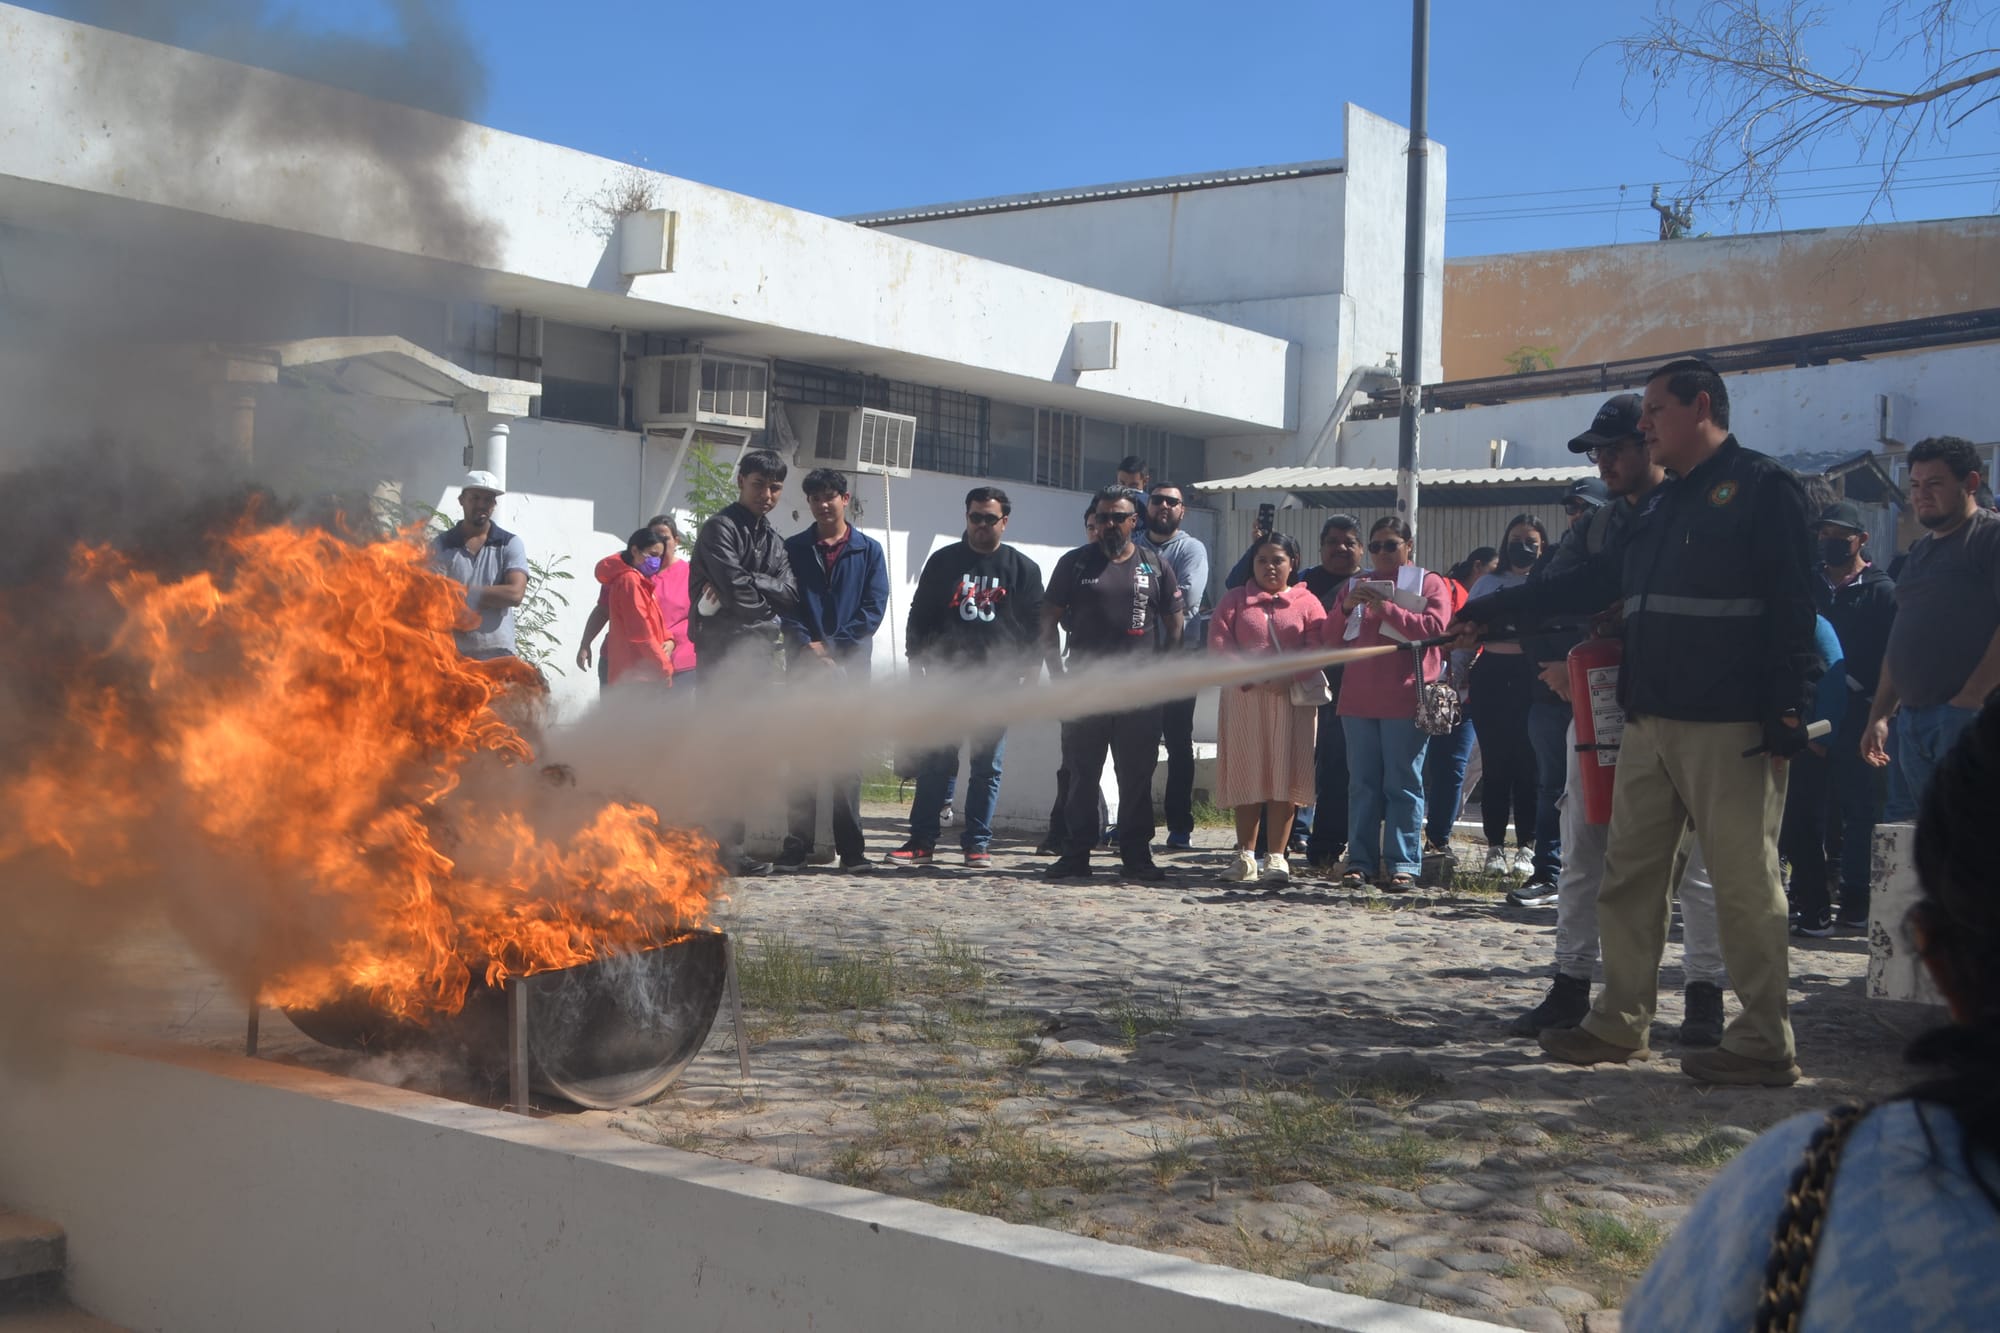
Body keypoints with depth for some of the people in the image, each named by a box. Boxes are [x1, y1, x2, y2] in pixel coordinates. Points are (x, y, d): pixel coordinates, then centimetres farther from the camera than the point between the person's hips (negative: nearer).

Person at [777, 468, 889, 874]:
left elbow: (874, 607, 0)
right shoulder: (793, 549, 11)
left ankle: (851, 849, 0)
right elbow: (785, 604, 3)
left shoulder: (868, 551, 9)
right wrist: (806, 646, -12)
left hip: (850, 666, -1)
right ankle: (796, 846, 2)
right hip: (804, 665, 1)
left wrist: (834, 646, -9)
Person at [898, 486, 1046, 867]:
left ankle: (977, 843, 8)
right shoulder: (943, 561, 10)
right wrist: (918, 661, 0)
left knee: (987, 767, 3)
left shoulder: (1023, 569, 8)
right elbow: (920, 617, 10)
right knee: (934, 763, 0)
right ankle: (922, 841, 3)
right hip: (946, 678, 1)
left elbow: (1035, 625, 7)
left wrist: (1022, 667, -4)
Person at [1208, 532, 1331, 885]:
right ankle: (1245, 855, 9)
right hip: (1243, 698, 1)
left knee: (1285, 776, -3)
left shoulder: (1307, 603, 8)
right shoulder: (1234, 599, 11)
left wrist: (1286, 678, -18)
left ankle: (1277, 857, 0)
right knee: (1246, 775, 2)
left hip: (1292, 700, -1)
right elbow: (1218, 644, -1)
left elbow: (1318, 650, -4)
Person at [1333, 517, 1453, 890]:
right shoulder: (1354, 585, 18)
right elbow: (1332, 642, 14)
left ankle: (1403, 863, -2)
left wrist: (1385, 607, -15)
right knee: (1362, 784, 4)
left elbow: (1433, 628, -10)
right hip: (1357, 699, 4)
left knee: (1403, 784, -3)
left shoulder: (1429, 583, 7)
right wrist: (1346, 608, -5)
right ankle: (1360, 861, 6)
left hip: (1405, 699, -4)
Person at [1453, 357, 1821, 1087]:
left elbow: (1792, 611, -11)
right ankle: (1620, 1022, 18)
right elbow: (1590, 584, 24)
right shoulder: (1662, 504, 20)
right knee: (1629, 876, 9)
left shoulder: (1763, 487, -5)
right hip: (1649, 725, 8)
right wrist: (1493, 610, 21)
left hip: (1728, 729, -8)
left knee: (1744, 884, -4)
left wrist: (1787, 719, -17)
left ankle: (1764, 1046, 3)